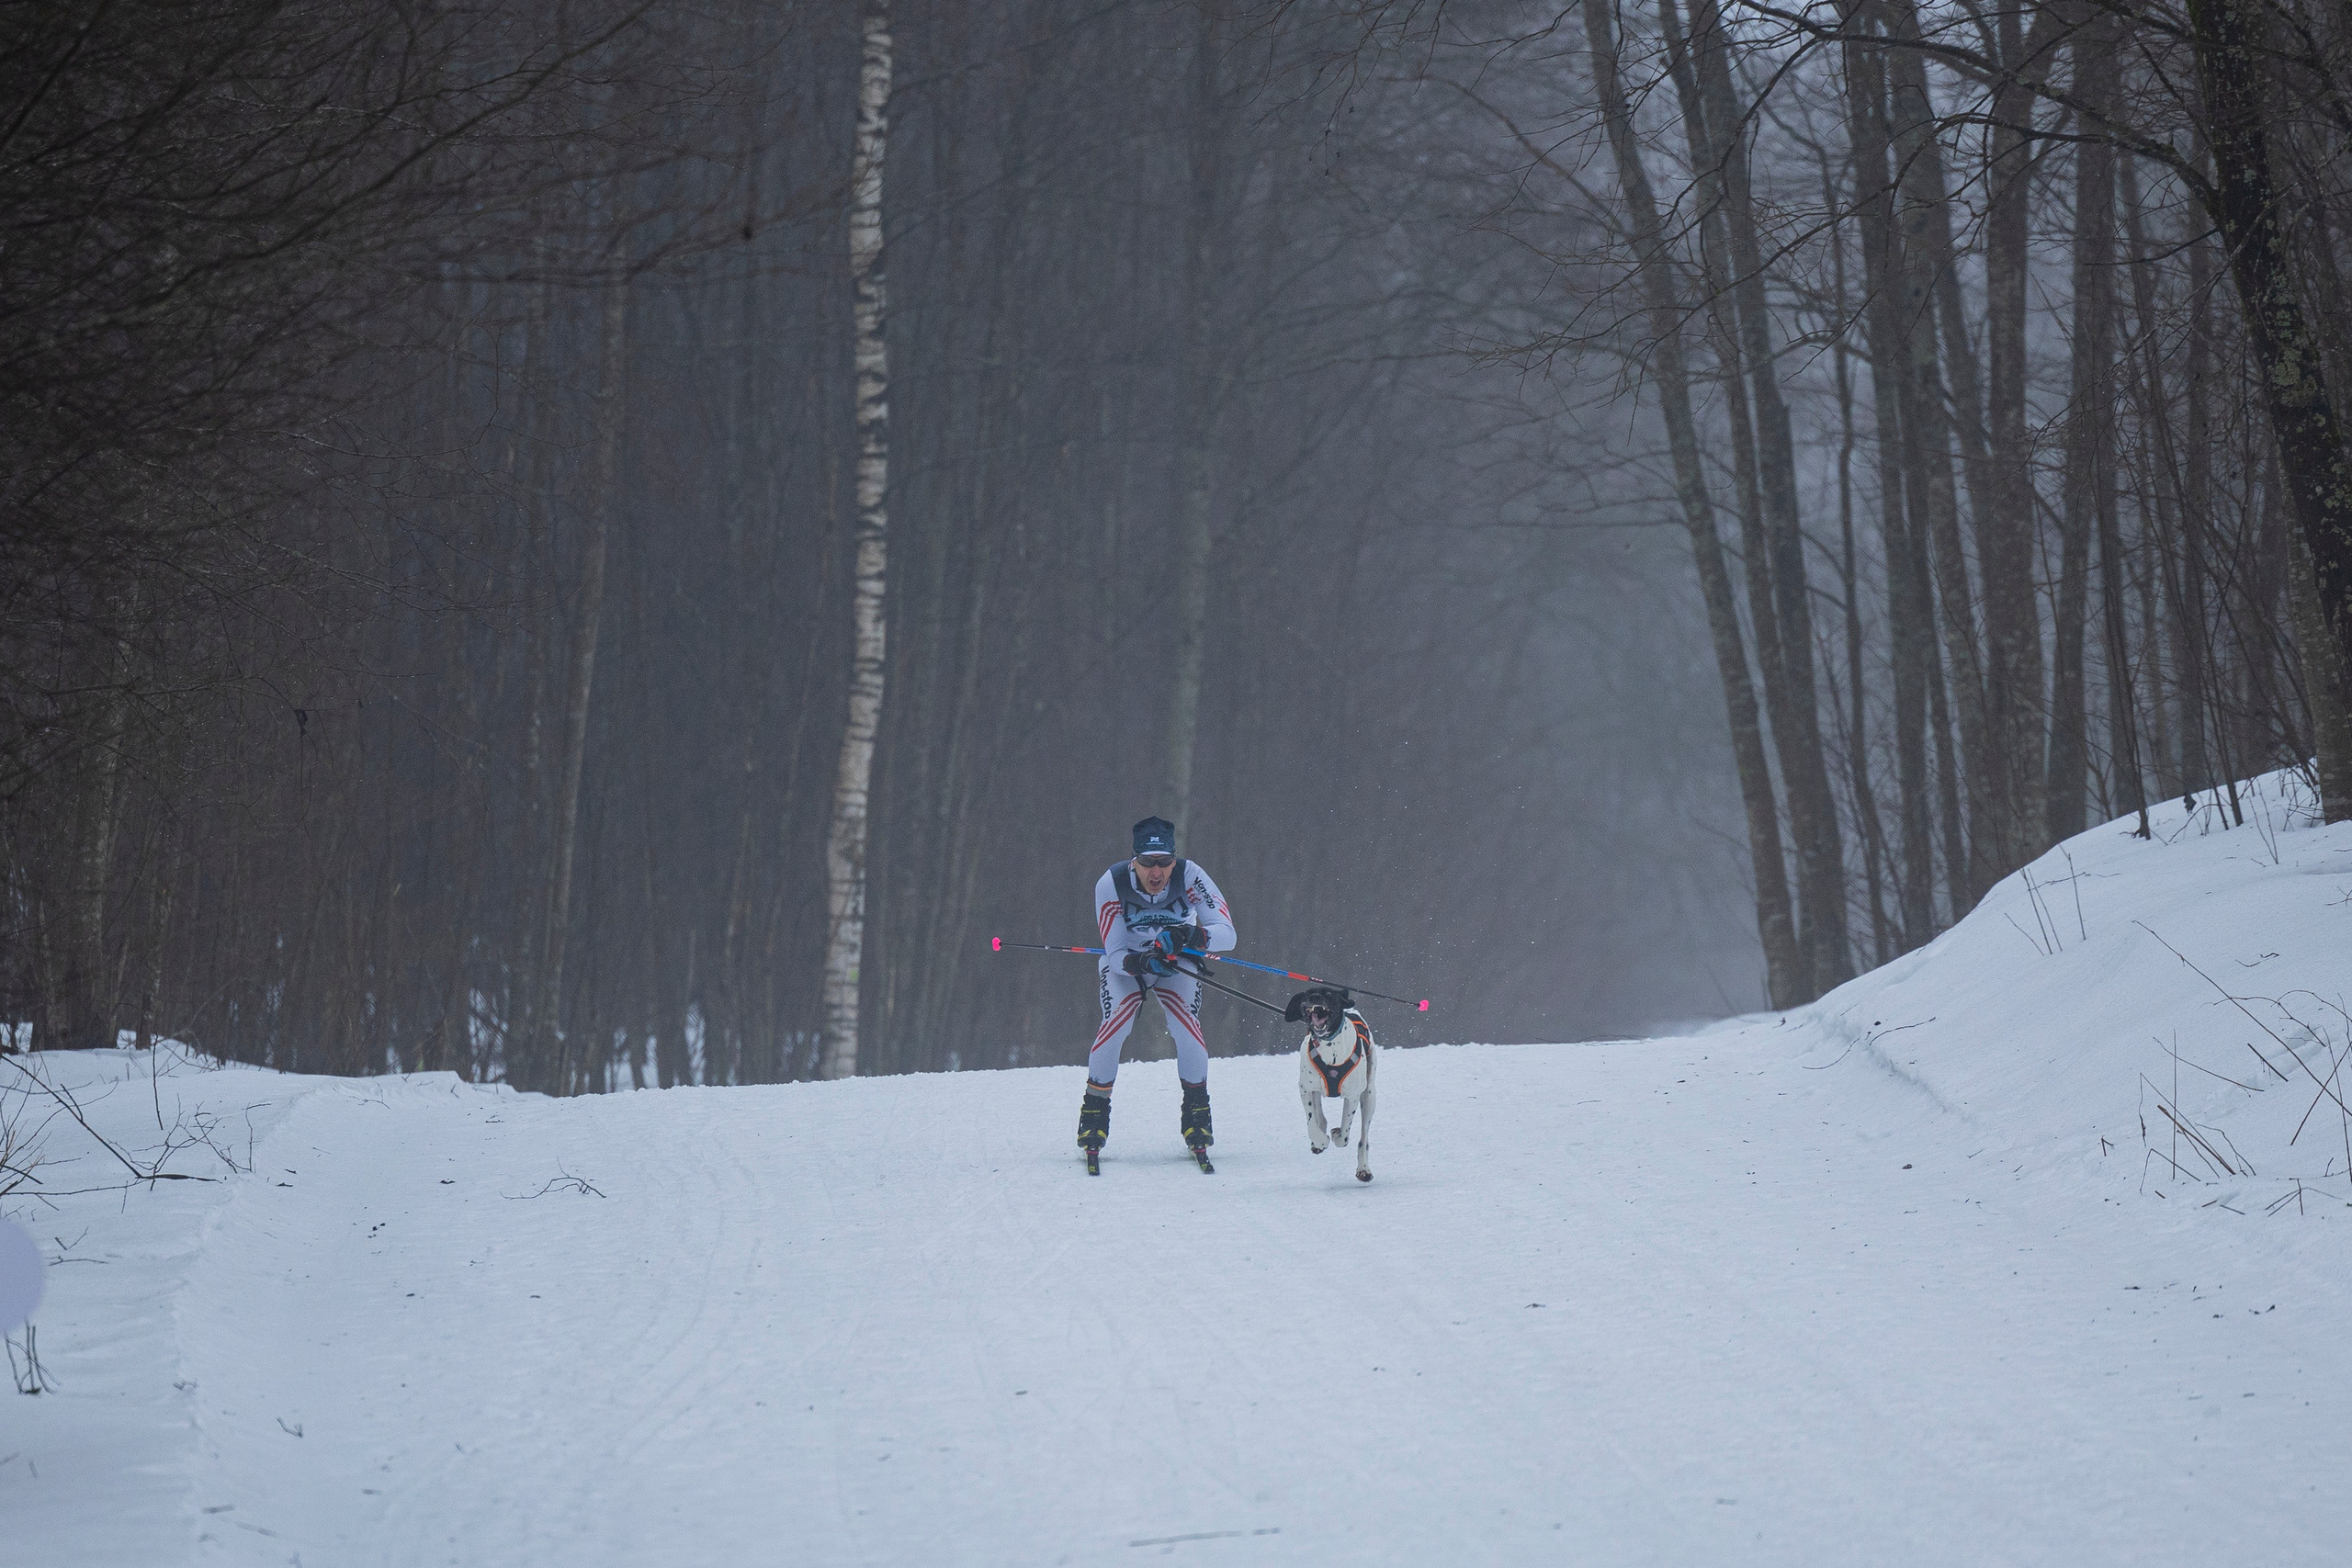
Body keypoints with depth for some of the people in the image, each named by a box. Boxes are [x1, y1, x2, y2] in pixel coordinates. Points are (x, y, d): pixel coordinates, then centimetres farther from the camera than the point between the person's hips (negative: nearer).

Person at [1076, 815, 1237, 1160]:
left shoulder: (1190, 878, -28)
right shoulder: (1111, 885, -27)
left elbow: (1227, 934, -30)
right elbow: (1115, 954, -24)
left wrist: (1189, 935, -50)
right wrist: (1141, 962, -47)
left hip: (1177, 967, 0)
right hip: (1125, 967, 0)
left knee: (1186, 1027, -24)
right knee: (1114, 1026, -24)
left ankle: (1197, 1115, -4)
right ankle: (1094, 1115, -6)